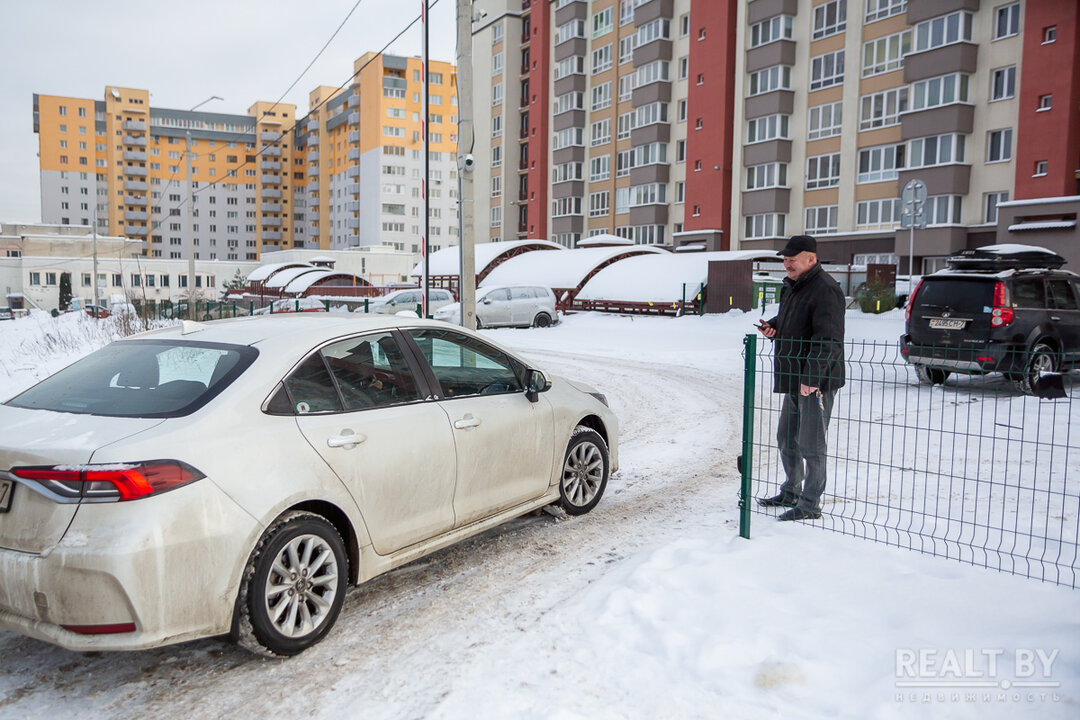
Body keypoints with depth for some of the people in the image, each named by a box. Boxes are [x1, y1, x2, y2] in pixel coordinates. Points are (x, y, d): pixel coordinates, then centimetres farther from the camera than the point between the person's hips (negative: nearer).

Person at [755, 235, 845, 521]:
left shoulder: (824, 289, -17)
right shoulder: (792, 287, 15)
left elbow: (828, 341, -24)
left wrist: (812, 377, -29)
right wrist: (772, 326, 8)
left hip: (817, 382, -10)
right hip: (794, 379, 10)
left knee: (811, 444, -2)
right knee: (787, 438, 18)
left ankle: (810, 505, 9)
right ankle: (791, 493, 33)